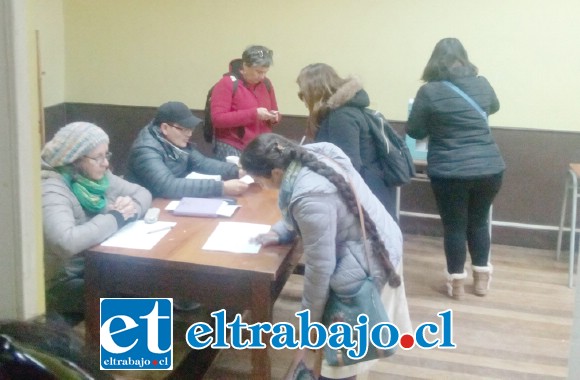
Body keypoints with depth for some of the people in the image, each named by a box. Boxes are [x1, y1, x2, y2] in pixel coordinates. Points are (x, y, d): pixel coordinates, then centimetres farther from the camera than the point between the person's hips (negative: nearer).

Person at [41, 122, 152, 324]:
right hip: (64, 283, -8)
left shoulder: (99, 176, 3)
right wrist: (116, 218, -25)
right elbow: (66, 243, -39)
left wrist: (131, 207, -12)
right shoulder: (52, 189, -22)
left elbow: (142, 193, 13)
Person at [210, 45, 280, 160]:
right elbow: (217, 119, -16)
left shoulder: (266, 84, 10)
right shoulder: (226, 84, -6)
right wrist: (253, 114, -20)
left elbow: (274, 111, 23)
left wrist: (274, 117, -2)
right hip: (232, 148, -4)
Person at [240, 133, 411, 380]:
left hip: (365, 262, -9)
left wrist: (309, 319, -11)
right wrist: (279, 232, 3)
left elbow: (320, 267, -24)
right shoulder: (312, 156, -4)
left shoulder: (310, 197, -32)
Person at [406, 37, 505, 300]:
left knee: (454, 226, 11)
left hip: (450, 172, -4)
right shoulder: (482, 84, 3)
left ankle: (457, 282, 22)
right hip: (490, 169, 4)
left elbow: (414, 131, 0)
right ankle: (481, 278, 30)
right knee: (479, 221, 20)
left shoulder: (429, 91, -10)